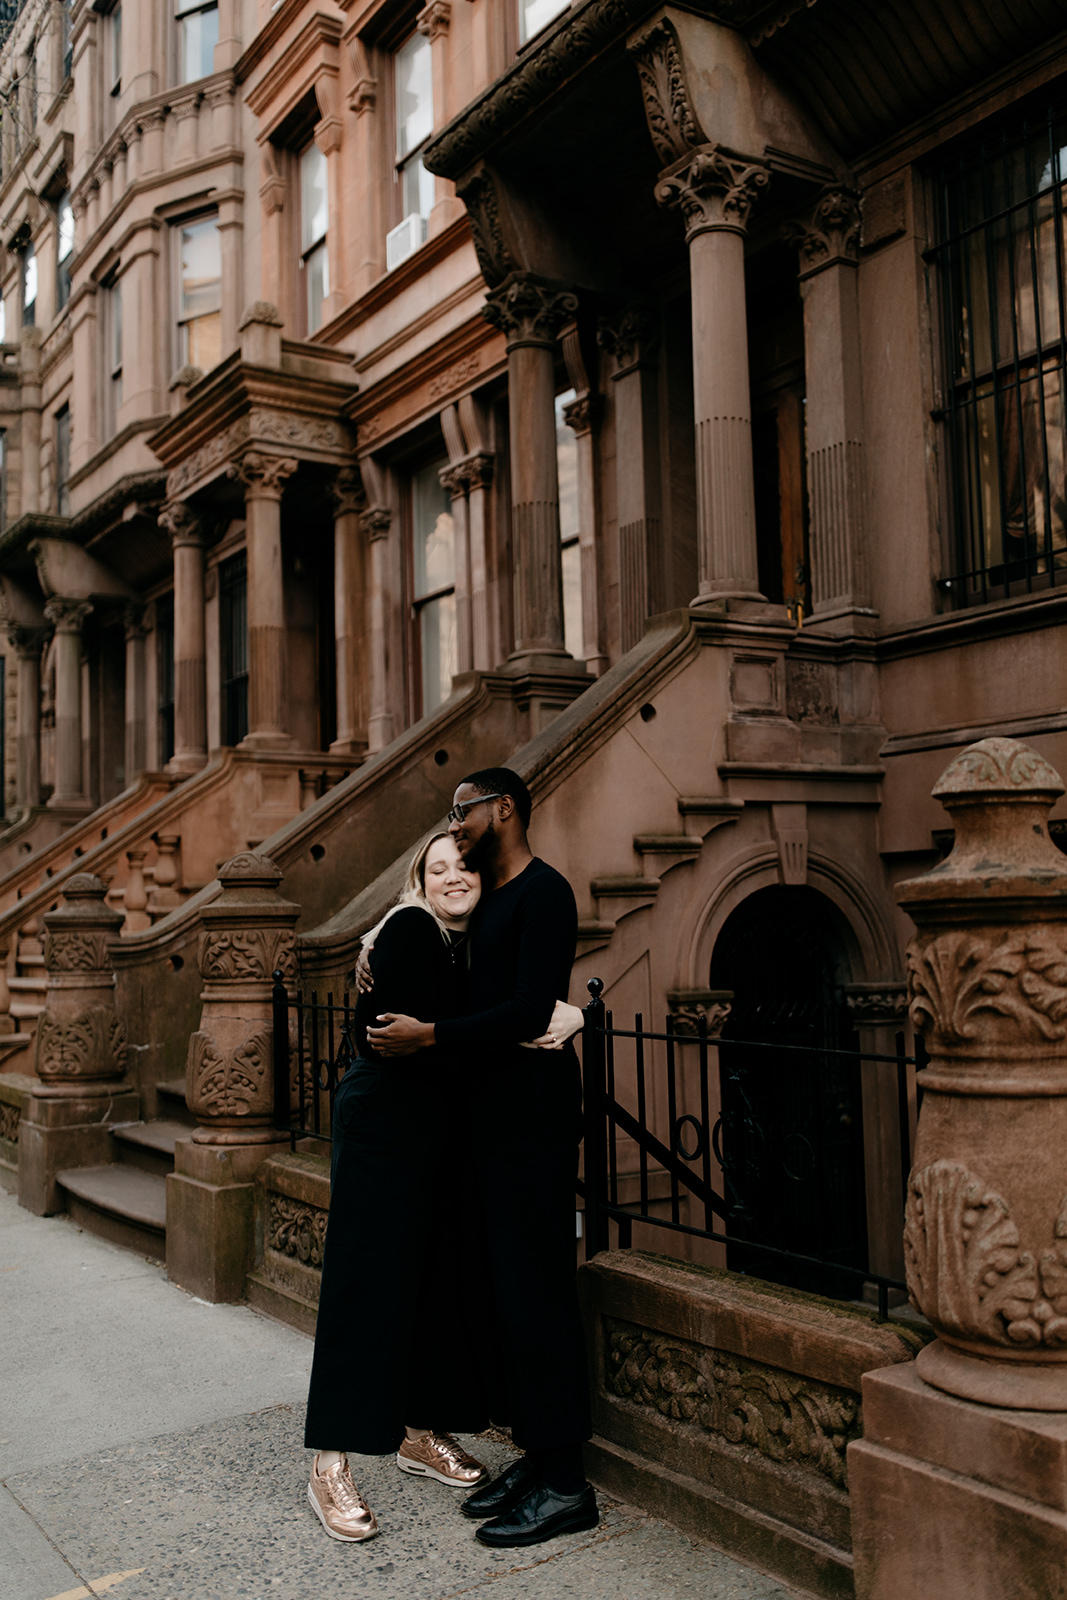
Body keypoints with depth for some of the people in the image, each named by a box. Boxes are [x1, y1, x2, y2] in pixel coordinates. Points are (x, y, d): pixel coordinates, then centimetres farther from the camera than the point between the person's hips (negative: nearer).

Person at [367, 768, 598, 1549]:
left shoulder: (543, 892, -12)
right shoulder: (486, 898, 17)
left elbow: (531, 1009, -22)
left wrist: (430, 1034, -20)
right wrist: (398, 1006, 7)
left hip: (535, 1110, -9)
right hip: (492, 1110, 9)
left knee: (536, 1288, -5)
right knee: (507, 1285, 13)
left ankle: (566, 1483, 5)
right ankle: (535, 1455, 24)